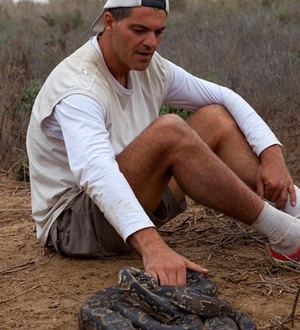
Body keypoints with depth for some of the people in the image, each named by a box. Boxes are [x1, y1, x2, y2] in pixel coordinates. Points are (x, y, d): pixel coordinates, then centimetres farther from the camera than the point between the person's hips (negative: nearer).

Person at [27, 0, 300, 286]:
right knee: (168, 131, -31)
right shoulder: (77, 86, -25)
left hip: (134, 202, 8)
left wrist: (272, 153, -10)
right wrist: (152, 245, -57)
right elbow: (94, 171, -43)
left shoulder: (150, 67, 0)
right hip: (71, 224, -8)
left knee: (215, 118, -3)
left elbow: (227, 98, 7)